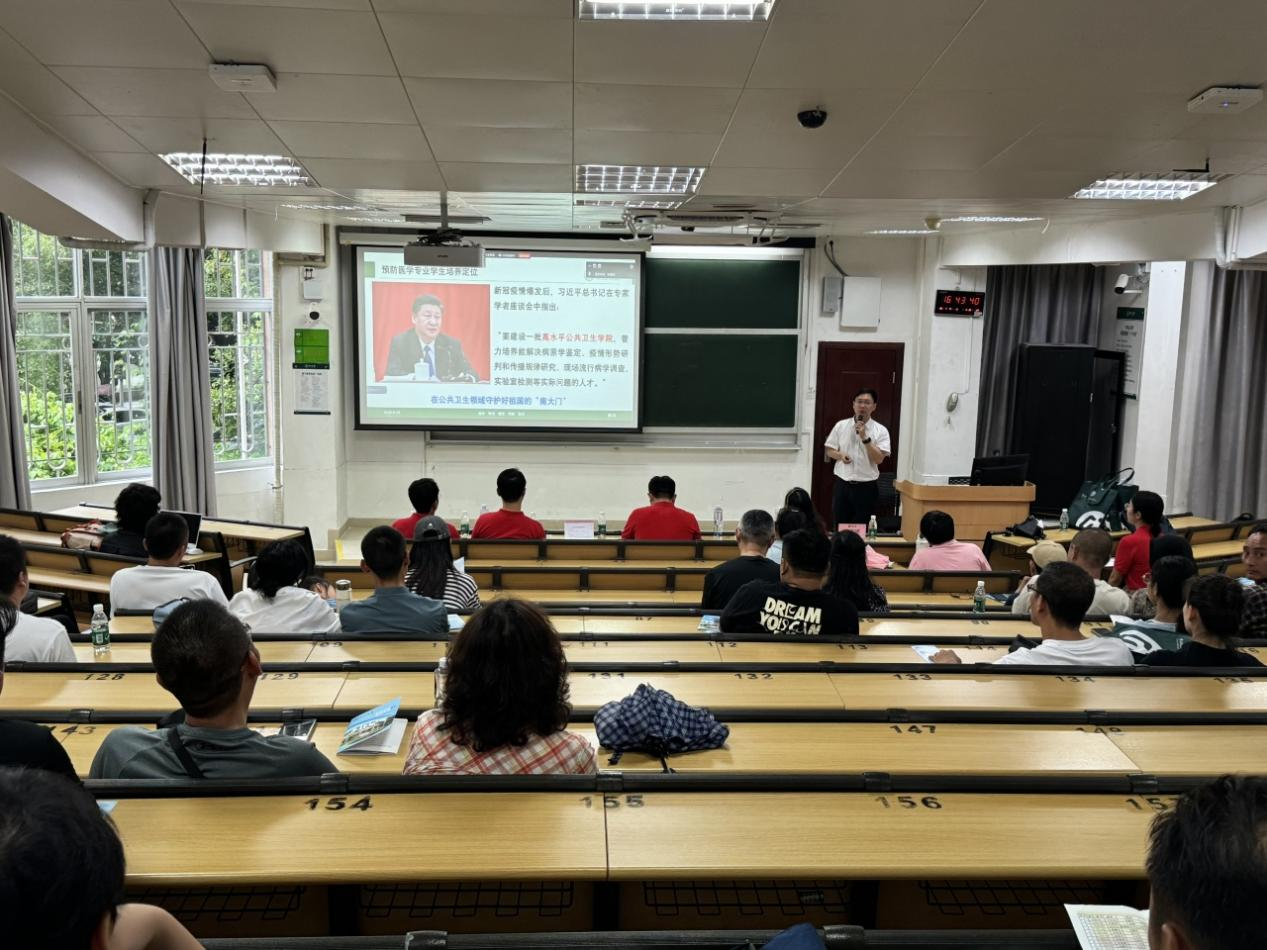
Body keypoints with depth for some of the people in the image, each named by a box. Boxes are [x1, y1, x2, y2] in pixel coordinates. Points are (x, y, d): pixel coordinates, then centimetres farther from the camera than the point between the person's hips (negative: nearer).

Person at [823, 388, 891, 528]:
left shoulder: (880, 431, -3)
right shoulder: (841, 426, 3)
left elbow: (879, 459, -12)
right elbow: (829, 451, 9)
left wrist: (865, 438, -19)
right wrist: (840, 455, -12)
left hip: (867, 486, -1)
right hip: (842, 484, 1)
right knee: (839, 527, 7)